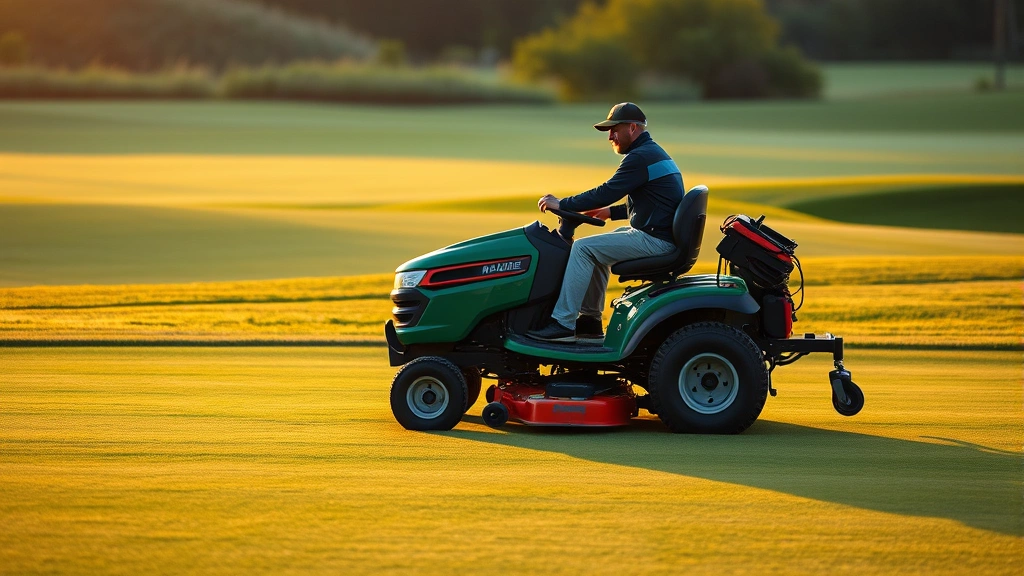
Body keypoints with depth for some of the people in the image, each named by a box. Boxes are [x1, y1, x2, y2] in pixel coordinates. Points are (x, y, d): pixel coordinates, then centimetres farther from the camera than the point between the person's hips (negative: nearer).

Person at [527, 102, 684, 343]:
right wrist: (610, 212, 20)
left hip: (654, 239, -11)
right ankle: (589, 321, 19)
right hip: (660, 234, 11)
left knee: (584, 248, -12)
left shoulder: (640, 158, -15)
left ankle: (563, 324, -13)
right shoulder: (654, 153, 19)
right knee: (595, 250, 22)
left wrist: (561, 204, -12)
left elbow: (606, 192, -19)